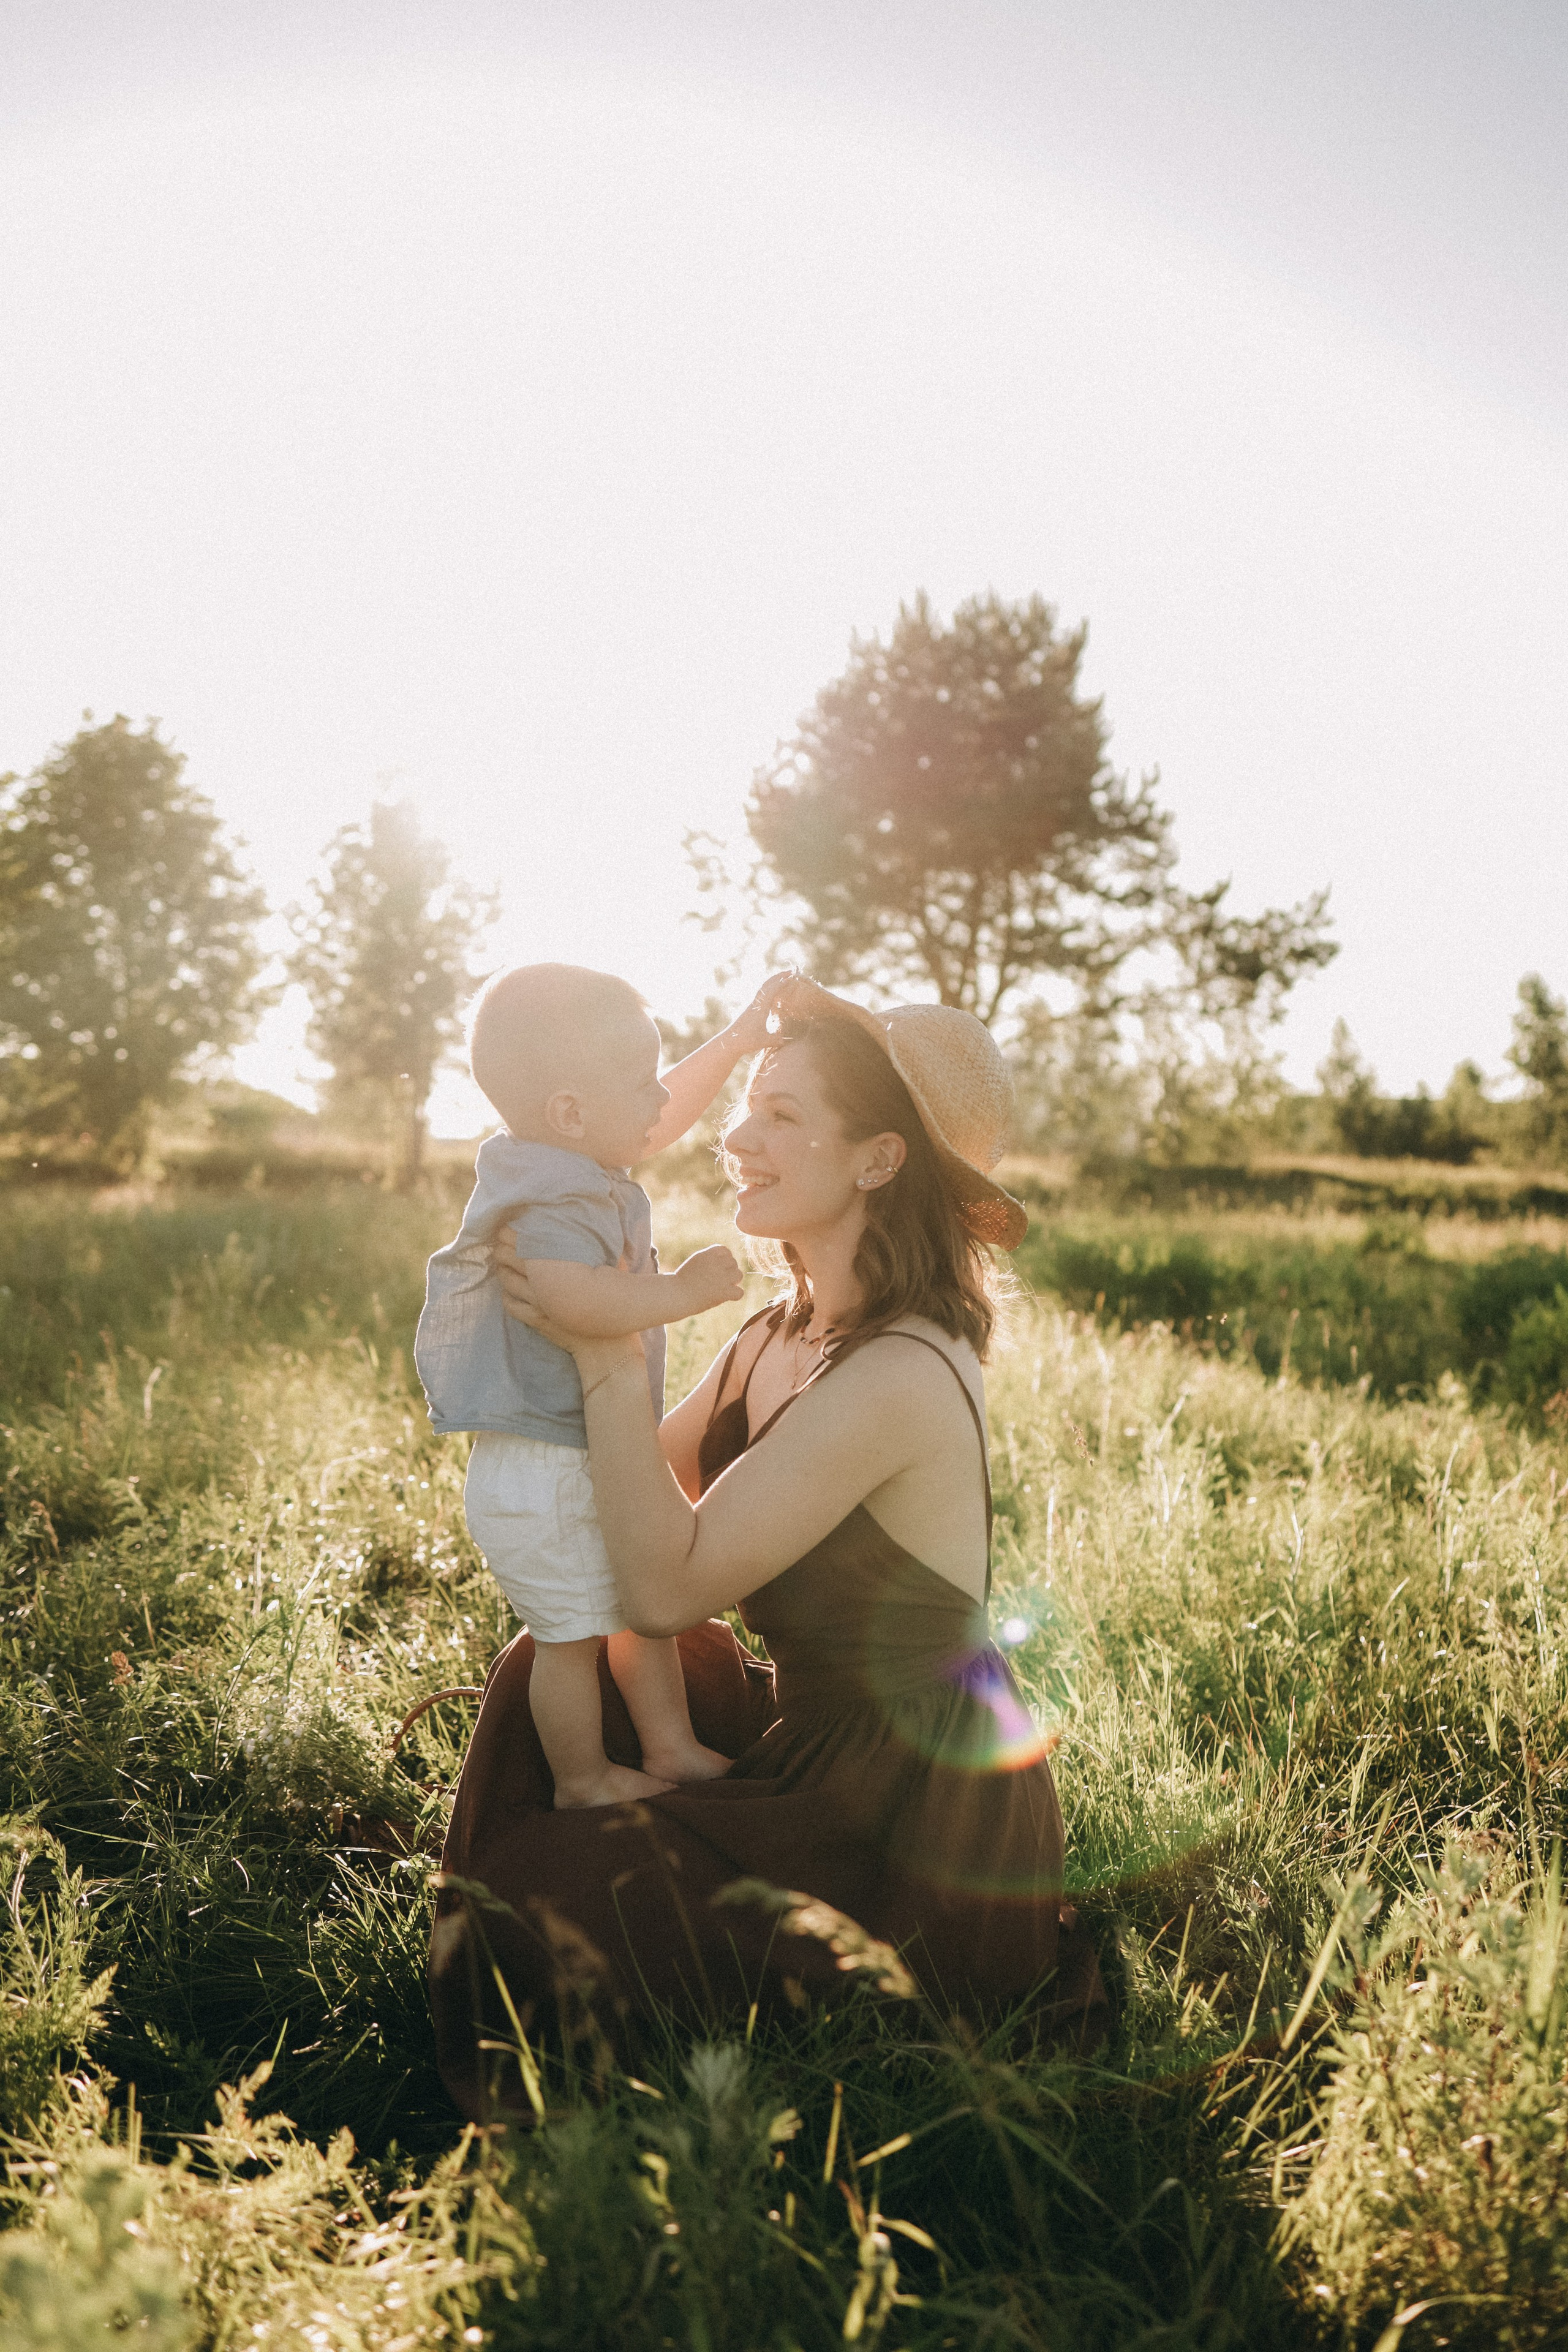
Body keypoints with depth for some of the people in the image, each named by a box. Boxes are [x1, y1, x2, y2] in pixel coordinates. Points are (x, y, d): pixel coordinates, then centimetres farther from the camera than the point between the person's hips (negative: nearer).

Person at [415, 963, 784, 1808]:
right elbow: (573, 1298, -46)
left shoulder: (578, 1167, 5)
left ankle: (672, 1748, 38)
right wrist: (681, 1290, -35)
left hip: (601, 1457, 10)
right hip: (547, 1471, -10)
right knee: (574, 1630, 8)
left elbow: (662, 1119, 21)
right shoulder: (551, 1205, -27)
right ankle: (583, 1781, 28)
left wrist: (734, 1042, 19)